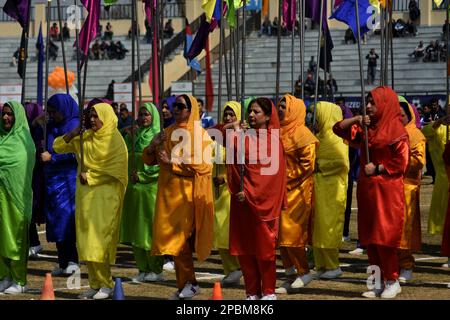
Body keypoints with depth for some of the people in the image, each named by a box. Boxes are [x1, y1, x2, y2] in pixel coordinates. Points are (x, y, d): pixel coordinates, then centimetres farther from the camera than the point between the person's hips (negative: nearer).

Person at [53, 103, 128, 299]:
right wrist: (73, 134, -2)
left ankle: (107, 285, -3)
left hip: (104, 196, -6)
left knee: (99, 239, -11)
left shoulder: (115, 140, -5)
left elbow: (116, 169, -11)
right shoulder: (85, 138, 11)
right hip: (85, 195, 6)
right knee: (86, 241, 4)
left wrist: (90, 176, -8)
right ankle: (95, 284, 10)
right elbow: (58, 147, 14)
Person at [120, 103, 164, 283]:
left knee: (151, 226, -4)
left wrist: (141, 175, -11)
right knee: (136, 228, 5)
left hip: (151, 187, -5)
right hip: (134, 187, 5)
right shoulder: (134, 135, 13)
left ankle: (156, 270, 2)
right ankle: (142, 269, 10)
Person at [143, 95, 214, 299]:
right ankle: (186, 284, 12)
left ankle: (189, 283, 3)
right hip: (167, 191, 6)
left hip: (187, 193, -6)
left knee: (180, 238, -9)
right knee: (173, 238, 4)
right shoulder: (168, 133, 15)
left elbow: (202, 165, -14)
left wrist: (172, 161, -17)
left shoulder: (200, 134, -2)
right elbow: (148, 160, 17)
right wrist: (153, 146, -4)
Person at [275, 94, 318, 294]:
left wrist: (287, 177, -11)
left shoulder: (301, 133, -11)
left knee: (292, 233, -5)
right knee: (281, 233, 8)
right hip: (281, 191, 8)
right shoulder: (280, 131, 12)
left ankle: (304, 272, 9)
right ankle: (290, 276, 16)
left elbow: (307, 164, -15)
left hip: (297, 191, -8)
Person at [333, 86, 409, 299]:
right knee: (369, 238, 7)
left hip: (387, 191, -7)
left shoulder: (396, 130, -8)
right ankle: (379, 283, 13)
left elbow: (401, 162, -12)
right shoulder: (365, 128, 12)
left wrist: (377, 168, -10)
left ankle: (392, 282, 4)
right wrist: (356, 120, -3)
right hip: (366, 190, 7)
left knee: (384, 236, -7)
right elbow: (338, 129, 12)